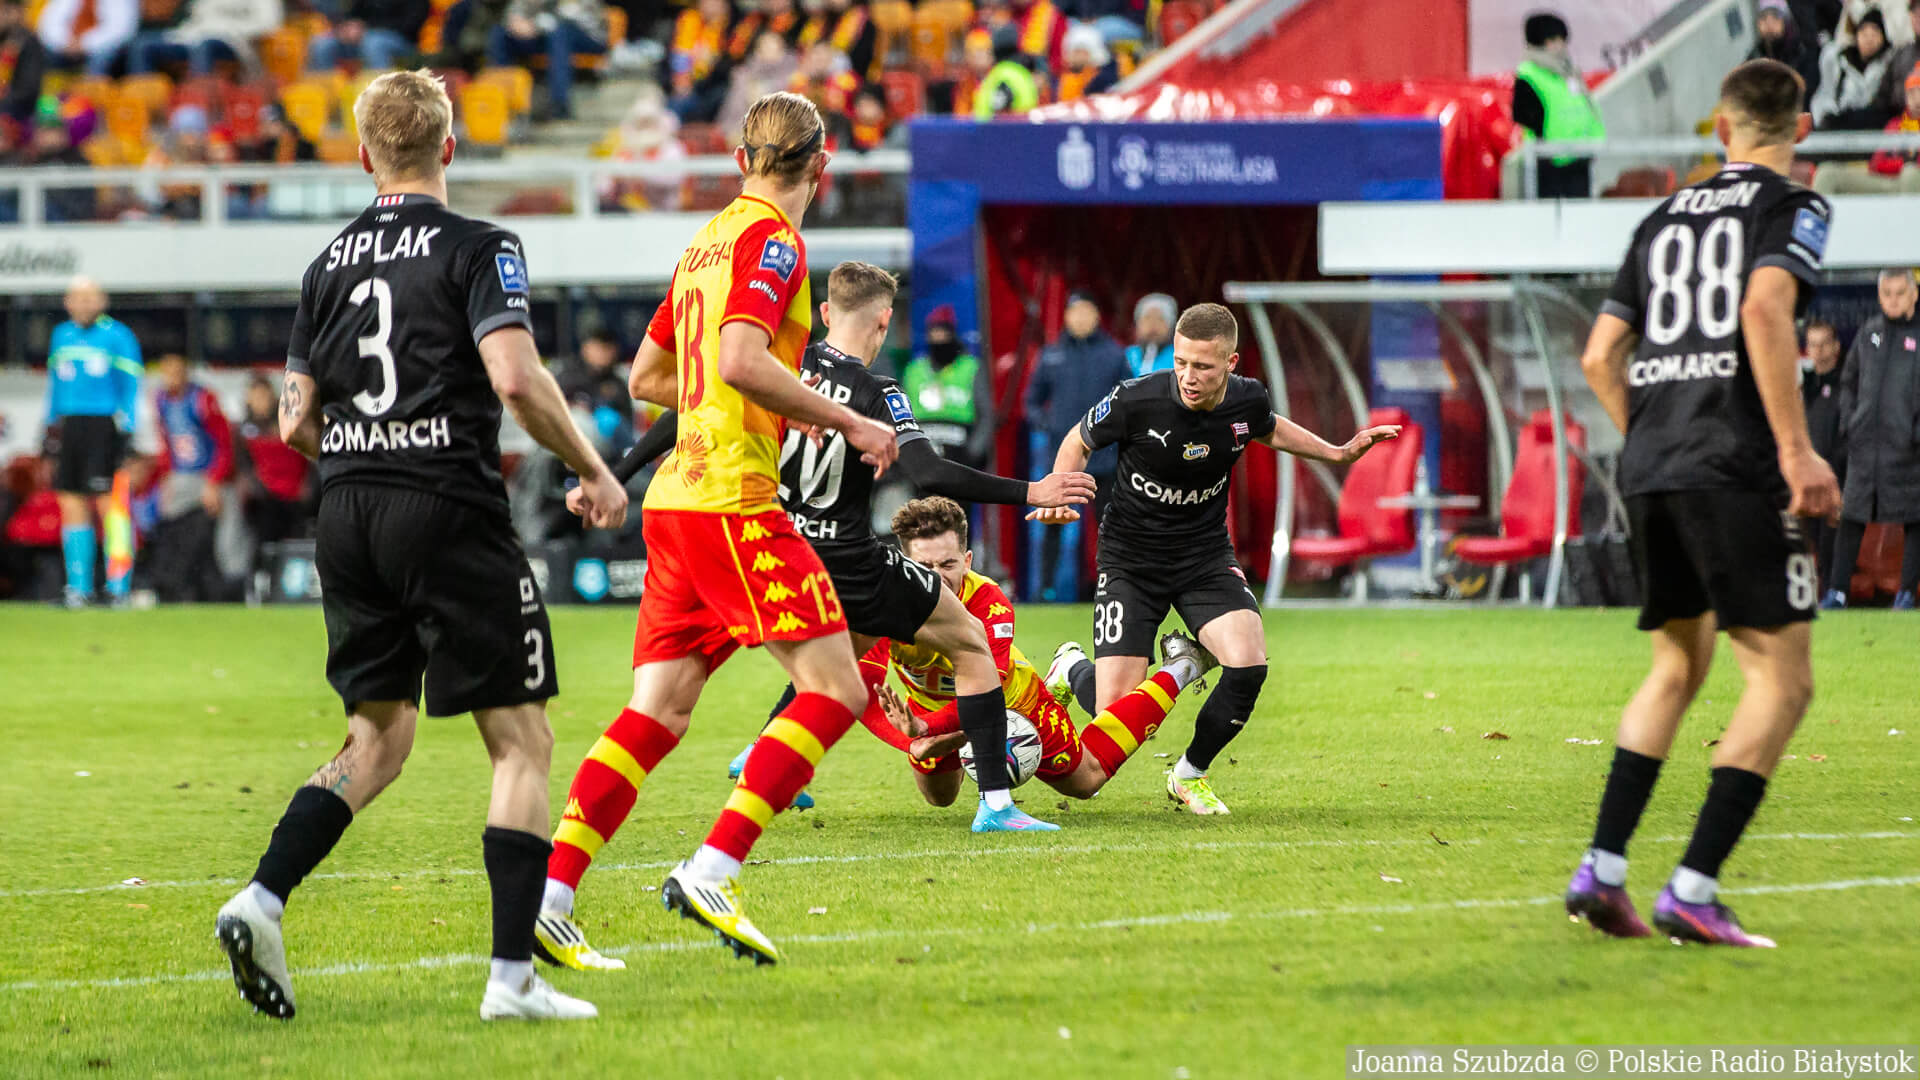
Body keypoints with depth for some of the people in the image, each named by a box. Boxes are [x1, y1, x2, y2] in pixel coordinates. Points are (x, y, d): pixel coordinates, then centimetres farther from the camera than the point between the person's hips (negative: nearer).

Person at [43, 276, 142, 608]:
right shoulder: (61, 336, 15)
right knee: (71, 505, 3)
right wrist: (49, 427, 18)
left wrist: (126, 429, -11)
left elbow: (131, 387, -4)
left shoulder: (117, 336, -2)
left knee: (109, 504, -9)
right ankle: (79, 587, 8)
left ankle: (119, 586, -6)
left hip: (105, 427, -6)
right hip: (70, 425, 6)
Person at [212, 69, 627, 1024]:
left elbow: (296, 421, 10)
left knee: (377, 739, 17)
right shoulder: (476, 250, -6)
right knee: (522, 739, 1)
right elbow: (515, 379, -19)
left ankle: (261, 900, -2)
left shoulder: (329, 263, 11)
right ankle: (513, 974, -7)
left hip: (347, 516, 6)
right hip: (448, 508, -6)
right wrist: (594, 472, -6)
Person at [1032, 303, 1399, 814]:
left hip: (1206, 556, 3)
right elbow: (1079, 441, -2)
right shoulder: (1136, 399, -22)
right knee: (1116, 716, -9)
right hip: (1131, 559, -3)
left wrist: (1338, 453, 8)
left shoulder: (1247, 399, -11)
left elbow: (1269, 428, 16)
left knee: (1248, 665, -23)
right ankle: (1073, 667, 31)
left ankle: (1190, 774, 4)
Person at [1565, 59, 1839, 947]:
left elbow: (1599, 357, 17)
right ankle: (1693, 890, -13)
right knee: (1781, 677, -3)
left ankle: (1601, 870, 11)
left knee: (1676, 666, 20)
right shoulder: (1791, 209, 1)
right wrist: (1796, 449, -18)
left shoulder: (1665, 218, 20)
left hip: (1648, 467, 7)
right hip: (1734, 466, -7)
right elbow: (1764, 310, -17)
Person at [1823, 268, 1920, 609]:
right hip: (1864, 442, 4)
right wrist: (1847, 421, 10)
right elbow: (1849, 381, 22)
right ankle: (1837, 591, 3)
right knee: (1851, 518, 1)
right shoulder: (1869, 333, 12)